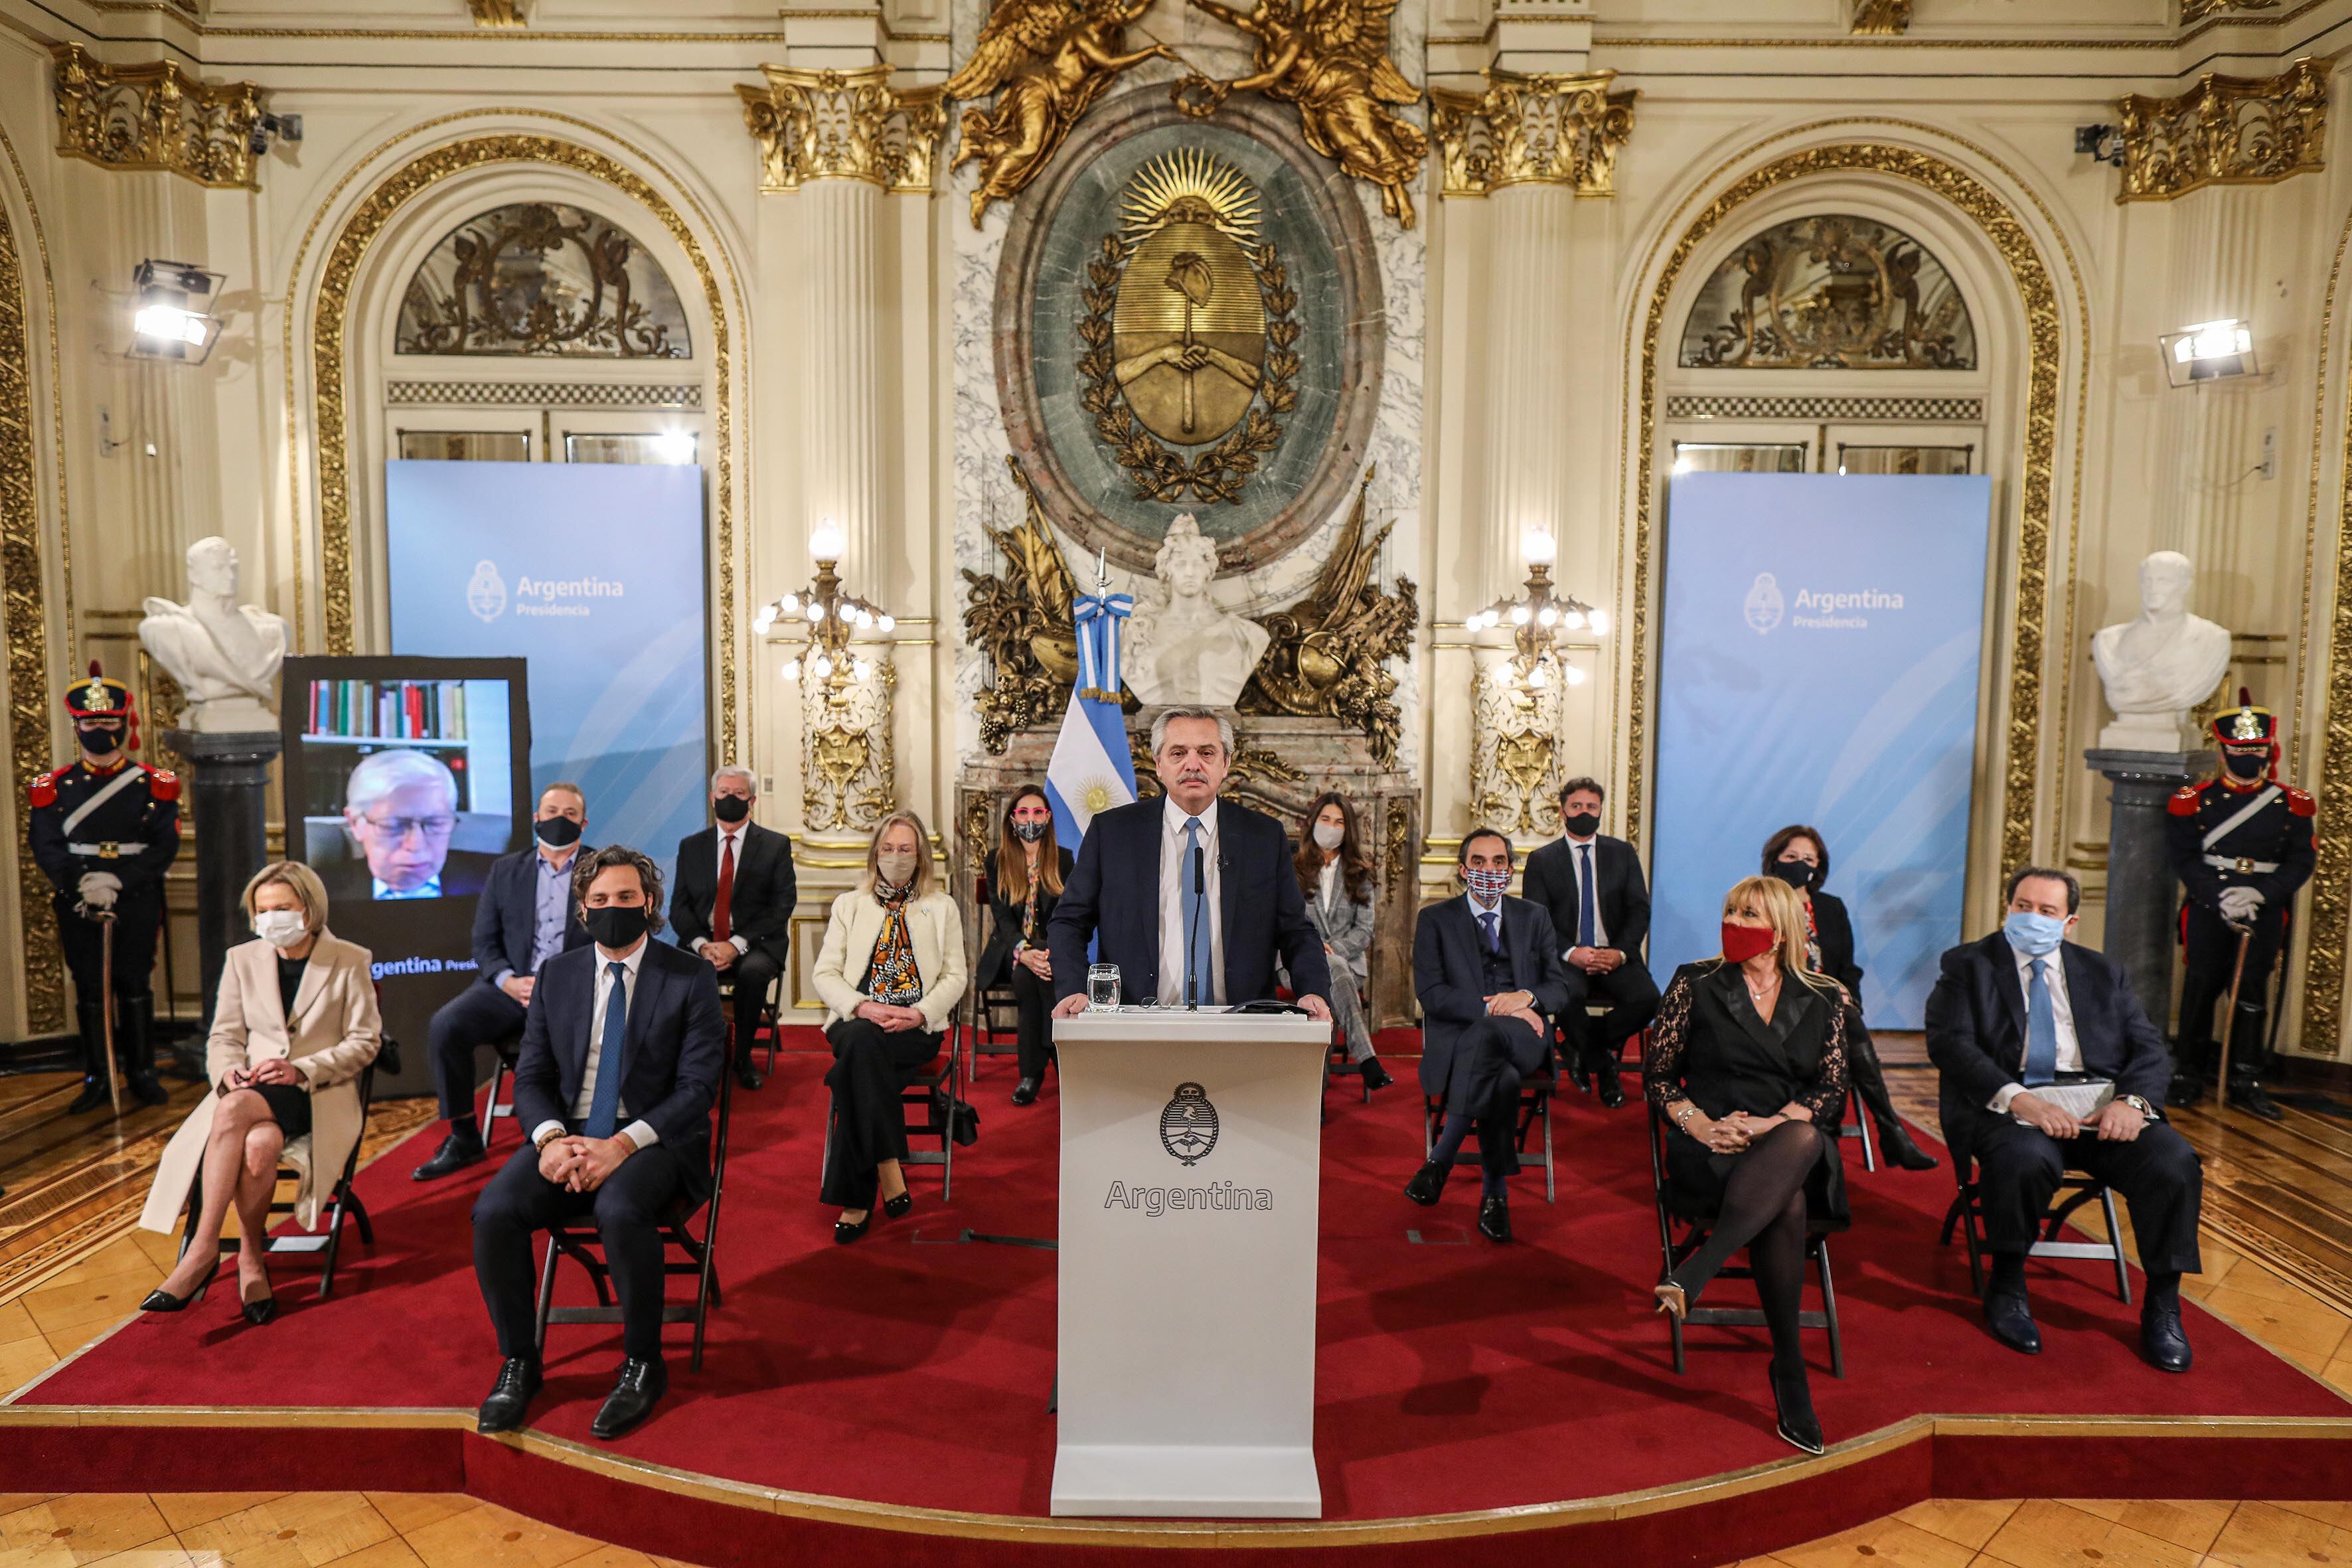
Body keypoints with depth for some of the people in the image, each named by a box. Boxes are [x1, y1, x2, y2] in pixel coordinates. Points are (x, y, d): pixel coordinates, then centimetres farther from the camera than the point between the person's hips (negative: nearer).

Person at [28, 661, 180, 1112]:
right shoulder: (54, 787, 4)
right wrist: (82, 884, -20)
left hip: (138, 902, -1)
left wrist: (119, 882, -19)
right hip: (78, 906, 1)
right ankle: (96, 1079, 16)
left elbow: (165, 847, -6)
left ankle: (142, 1072, 17)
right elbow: (46, 847, -3)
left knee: (136, 986, 6)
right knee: (89, 990, 7)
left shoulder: (155, 785, 1)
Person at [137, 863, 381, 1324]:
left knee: (235, 1110, -35)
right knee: (256, 1145, -35)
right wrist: (228, 1072, -11)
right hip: (251, 1091, 3)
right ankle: (252, 1262, -21)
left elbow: (364, 1042, 0)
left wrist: (300, 1070, -14)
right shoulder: (241, 959, 14)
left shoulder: (351, 961, 3)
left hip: (321, 1094, -3)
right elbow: (224, 1037, 12)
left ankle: (203, 1250, -25)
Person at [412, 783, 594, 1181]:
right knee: (446, 1023, -23)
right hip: (512, 985, 3)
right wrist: (509, 982, -10)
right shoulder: (505, 870, 15)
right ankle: (463, 1138, -8)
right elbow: (484, 943, 11)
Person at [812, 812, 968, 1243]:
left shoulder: (942, 907, 17)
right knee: (863, 1042, -37)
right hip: (858, 1024, 1)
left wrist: (920, 1013, -12)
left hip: (916, 1029, -1)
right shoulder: (849, 905, 19)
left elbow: (955, 976, 7)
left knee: (856, 1068, -32)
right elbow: (825, 973, 9)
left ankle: (856, 1200, -26)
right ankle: (889, 1169, -34)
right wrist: (862, 1006, -12)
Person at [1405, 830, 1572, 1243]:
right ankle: (1495, 1193, -24)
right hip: (1460, 1037, -1)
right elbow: (1430, 993, -3)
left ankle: (1439, 1163, -30)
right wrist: (1493, 1006, -15)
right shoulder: (1436, 919, 11)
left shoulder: (1534, 917, 19)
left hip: (1524, 1038, 1)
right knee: (1503, 1077, -38)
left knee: (1487, 1036, -38)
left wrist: (1526, 998, -12)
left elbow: (1559, 989, 12)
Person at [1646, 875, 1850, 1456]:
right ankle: (1789, 1371, -27)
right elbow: (1656, 1075, 7)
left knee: (1804, 1140, -38)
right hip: (1710, 1148, -1)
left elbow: (1831, 1090, 5)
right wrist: (1696, 1123, -12)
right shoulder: (1695, 983, 7)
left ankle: (1695, 1271, -43)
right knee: (1787, 1205, -34)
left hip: (1796, 1145, 2)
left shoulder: (1823, 999, 11)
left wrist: (1772, 1123, -13)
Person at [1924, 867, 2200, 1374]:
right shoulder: (1967, 965, 8)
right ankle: (2007, 1287, -9)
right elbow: (1949, 1042, -6)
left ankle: (2162, 1307, -3)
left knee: (2175, 1165, -24)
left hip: (2099, 1100, 4)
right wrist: (2017, 1098, -21)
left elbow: (2149, 1048, 11)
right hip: (2008, 1102, -3)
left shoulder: (2103, 972, 20)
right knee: (2027, 1160, -36)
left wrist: (2131, 1100, -12)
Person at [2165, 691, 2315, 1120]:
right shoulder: (2194, 801, 0)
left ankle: (2247, 1082, 13)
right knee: (2202, 985, 1)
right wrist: (2222, 900, -17)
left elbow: (2301, 862, 0)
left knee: (2252, 989, 4)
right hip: (2208, 907, -1)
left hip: (2266, 909, 1)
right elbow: (2185, 860, -4)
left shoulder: (2292, 805, 4)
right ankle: (2191, 1074, 13)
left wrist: (2259, 893, -16)